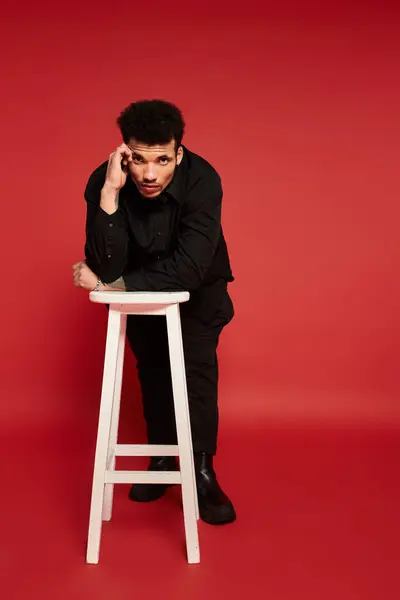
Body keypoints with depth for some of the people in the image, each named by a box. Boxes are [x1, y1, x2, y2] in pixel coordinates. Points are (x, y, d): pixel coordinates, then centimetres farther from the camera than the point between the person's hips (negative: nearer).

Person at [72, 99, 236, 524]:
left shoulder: (202, 180, -35)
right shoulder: (104, 181, -30)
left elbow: (189, 269, -41)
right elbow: (107, 269, -37)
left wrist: (110, 285, -38)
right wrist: (109, 193, -48)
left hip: (198, 286, -2)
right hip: (142, 287, 2)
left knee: (197, 366, -13)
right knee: (151, 368, 10)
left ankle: (202, 473, -1)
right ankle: (161, 458, 28)